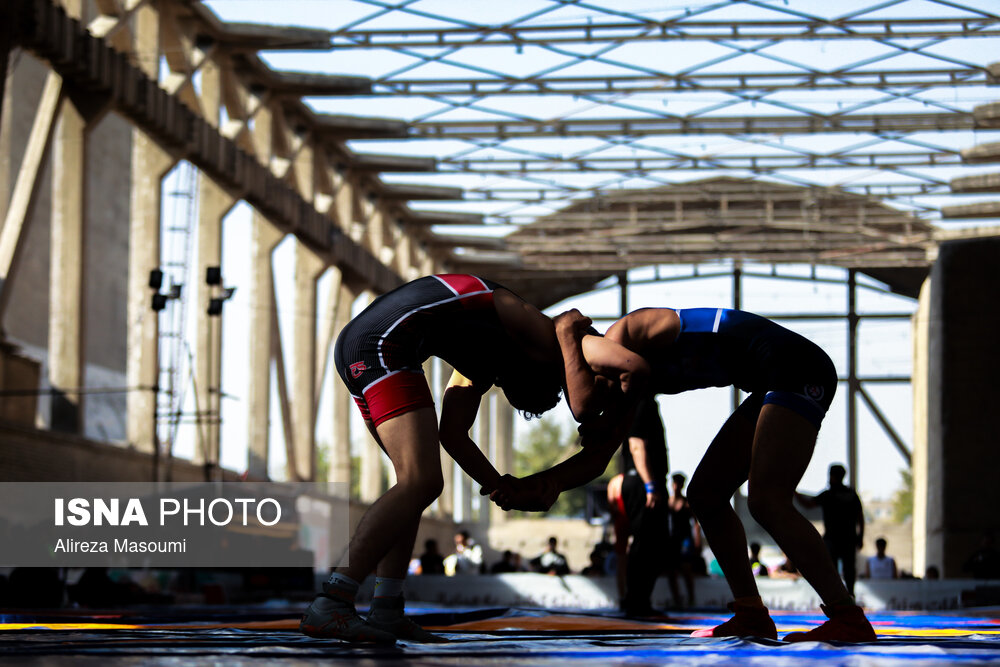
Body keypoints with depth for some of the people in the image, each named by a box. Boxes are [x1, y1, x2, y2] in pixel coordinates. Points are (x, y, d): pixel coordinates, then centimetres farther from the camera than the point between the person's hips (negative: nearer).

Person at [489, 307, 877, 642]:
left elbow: (584, 407, -21)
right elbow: (596, 457, 13)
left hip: (797, 368, -11)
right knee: (705, 495, 10)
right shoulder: (632, 375, 18)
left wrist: (567, 332, -6)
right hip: (775, 384, 11)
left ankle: (849, 619, -20)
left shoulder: (619, 336, -8)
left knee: (765, 501, -19)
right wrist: (545, 484, -3)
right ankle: (752, 617, 13)